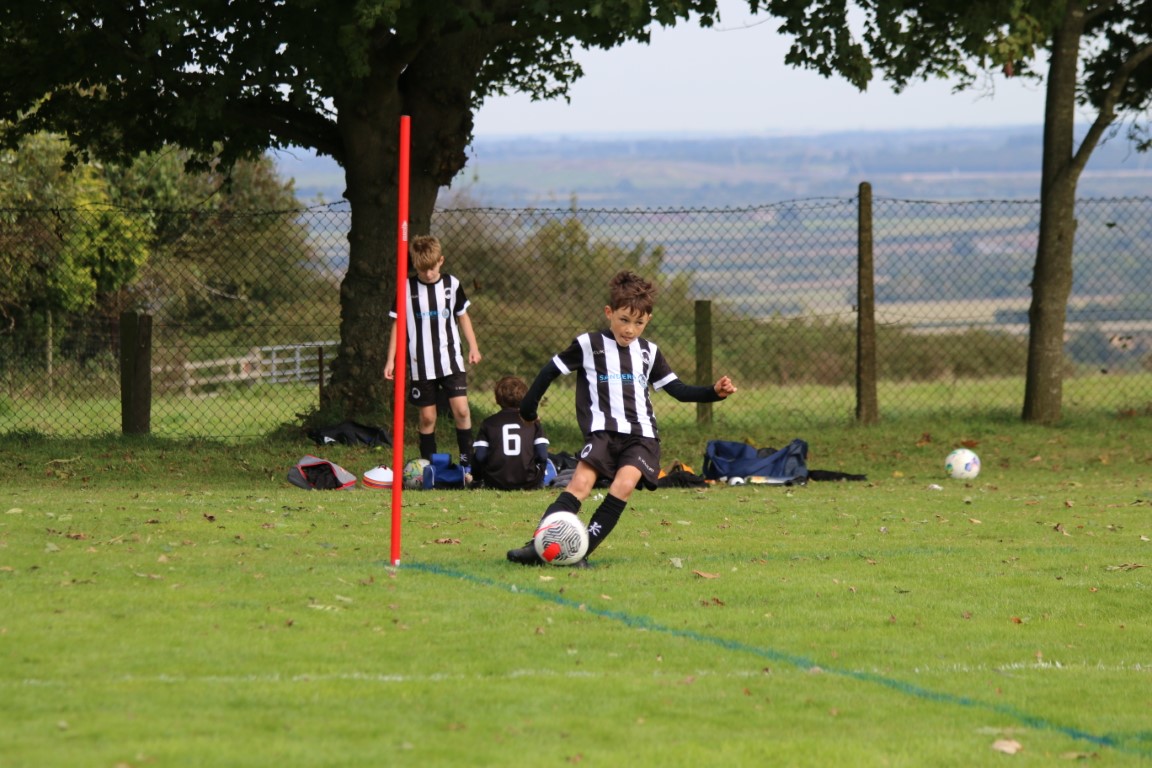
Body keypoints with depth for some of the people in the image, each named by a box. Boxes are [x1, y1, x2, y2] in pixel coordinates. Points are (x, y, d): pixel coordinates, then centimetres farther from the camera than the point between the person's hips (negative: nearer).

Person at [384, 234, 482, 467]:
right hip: (421, 364, 0)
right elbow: (398, 325, 6)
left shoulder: (452, 284, 2)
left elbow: (463, 316, 14)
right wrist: (391, 360, 3)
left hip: (451, 359, 0)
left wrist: (473, 346, 6)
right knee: (427, 416, 2)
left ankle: (467, 463, -3)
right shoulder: (407, 288, -1)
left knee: (461, 409, -11)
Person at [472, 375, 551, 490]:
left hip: (495, 483, 0)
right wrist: (538, 480, 18)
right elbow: (542, 455, 1)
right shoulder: (532, 422, 7)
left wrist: (476, 480, 15)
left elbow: (479, 456, -2)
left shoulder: (488, 423, 6)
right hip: (527, 484, 0)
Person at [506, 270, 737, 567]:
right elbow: (551, 370, 13)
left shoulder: (649, 352, 16)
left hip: (642, 435, 3)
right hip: (603, 431, -3)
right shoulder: (588, 345, 4)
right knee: (581, 481, -25)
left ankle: (583, 548, -25)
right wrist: (528, 407, 17)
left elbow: (678, 389, 20)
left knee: (625, 483, -25)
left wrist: (715, 392, 7)